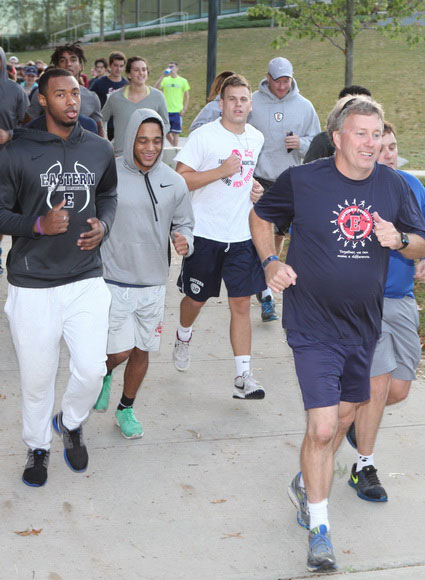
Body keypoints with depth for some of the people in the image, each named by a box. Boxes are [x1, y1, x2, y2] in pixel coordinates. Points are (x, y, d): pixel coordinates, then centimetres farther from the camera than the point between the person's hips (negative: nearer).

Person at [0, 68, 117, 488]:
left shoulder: (99, 150, 5)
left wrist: (103, 224, 0)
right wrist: (39, 225, -20)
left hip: (86, 280, 3)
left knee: (91, 369, 0)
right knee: (37, 377, 8)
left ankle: (71, 423, 34)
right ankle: (38, 447, 35)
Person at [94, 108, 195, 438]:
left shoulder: (174, 182, -1)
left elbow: (184, 224, 10)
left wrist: (184, 241, -13)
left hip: (154, 284, 3)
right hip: (114, 283, -3)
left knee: (142, 351, 12)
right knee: (120, 352, -5)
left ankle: (126, 409, 35)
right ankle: (105, 374, 32)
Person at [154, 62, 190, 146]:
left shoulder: (183, 81, 5)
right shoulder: (165, 80, 7)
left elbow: (187, 96, 7)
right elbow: (156, 87, -9)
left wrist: (184, 109, -4)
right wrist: (163, 76, -13)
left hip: (177, 111, -2)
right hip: (166, 111, 2)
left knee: (175, 133, -3)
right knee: (166, 133, 7)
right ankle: (174, 146, 27)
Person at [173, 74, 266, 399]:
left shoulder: (257, 138, 8)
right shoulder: (203, 136, -10)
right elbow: (181, 179, -16)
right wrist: (222, 171, -21)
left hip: (242, 236, 3)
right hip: (205, 234, -3)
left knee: (241, 304, -2)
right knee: (196, 298, 12)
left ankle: (243, 377, 0)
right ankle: (183, 339, 45)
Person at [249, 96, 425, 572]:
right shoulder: (301, 180, -10)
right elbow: (261, 216, 6)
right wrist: (270, 262, -9)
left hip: (363, 326, 5)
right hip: (313, 327, -5)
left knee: (344, 415, 19)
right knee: (322, 427, -10)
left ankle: (306, 484, 46)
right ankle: (319, 527, 8)